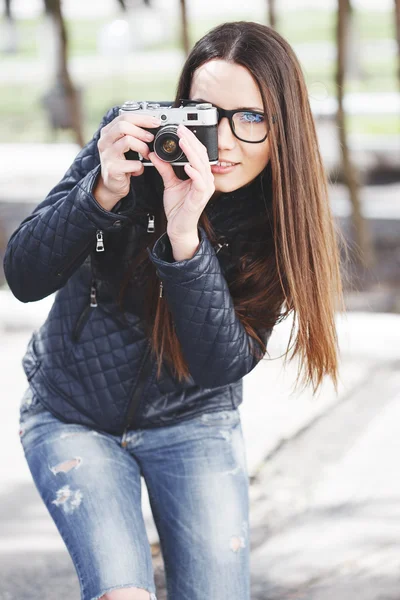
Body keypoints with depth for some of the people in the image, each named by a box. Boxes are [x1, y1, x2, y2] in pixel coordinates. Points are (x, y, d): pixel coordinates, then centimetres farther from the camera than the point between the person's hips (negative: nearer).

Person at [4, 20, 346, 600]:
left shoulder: (281, 222, -15)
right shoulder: (129, 142, -17)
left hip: (192, 422, 1)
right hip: (73, 414, -1)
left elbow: (221, 363, -25)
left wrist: (186, 239, -39)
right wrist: (102, 193, -37)